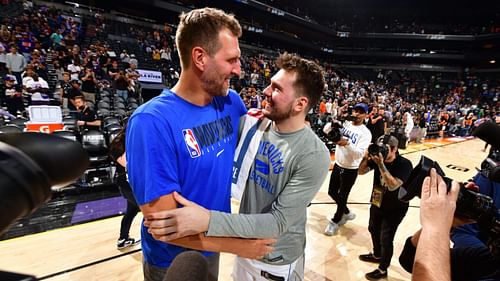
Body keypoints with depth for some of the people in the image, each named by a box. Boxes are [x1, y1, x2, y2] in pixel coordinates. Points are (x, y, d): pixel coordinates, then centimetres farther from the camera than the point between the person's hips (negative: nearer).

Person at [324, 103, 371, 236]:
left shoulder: (365, 133, -13)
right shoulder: (345, 123, 2)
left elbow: (360, 153, -25)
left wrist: (347, 143, -42)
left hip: (350, 169, -5)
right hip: (338, 165, 6)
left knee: (342, 197, 8)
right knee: (332, 192, 18)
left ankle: (335, 221, 31)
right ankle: (346, 213, 43)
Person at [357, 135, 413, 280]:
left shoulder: (404, 164, -25)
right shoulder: (377, 156, -13)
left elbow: (393, 185, -36)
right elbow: (361, 171, -9)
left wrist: (381, 164, -41)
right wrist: (366, 157, -25)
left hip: (394, 208, -6)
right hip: (376, 202, 6)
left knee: (385, 239, 2)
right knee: (373, 229, 23)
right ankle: (377, 255, 50)